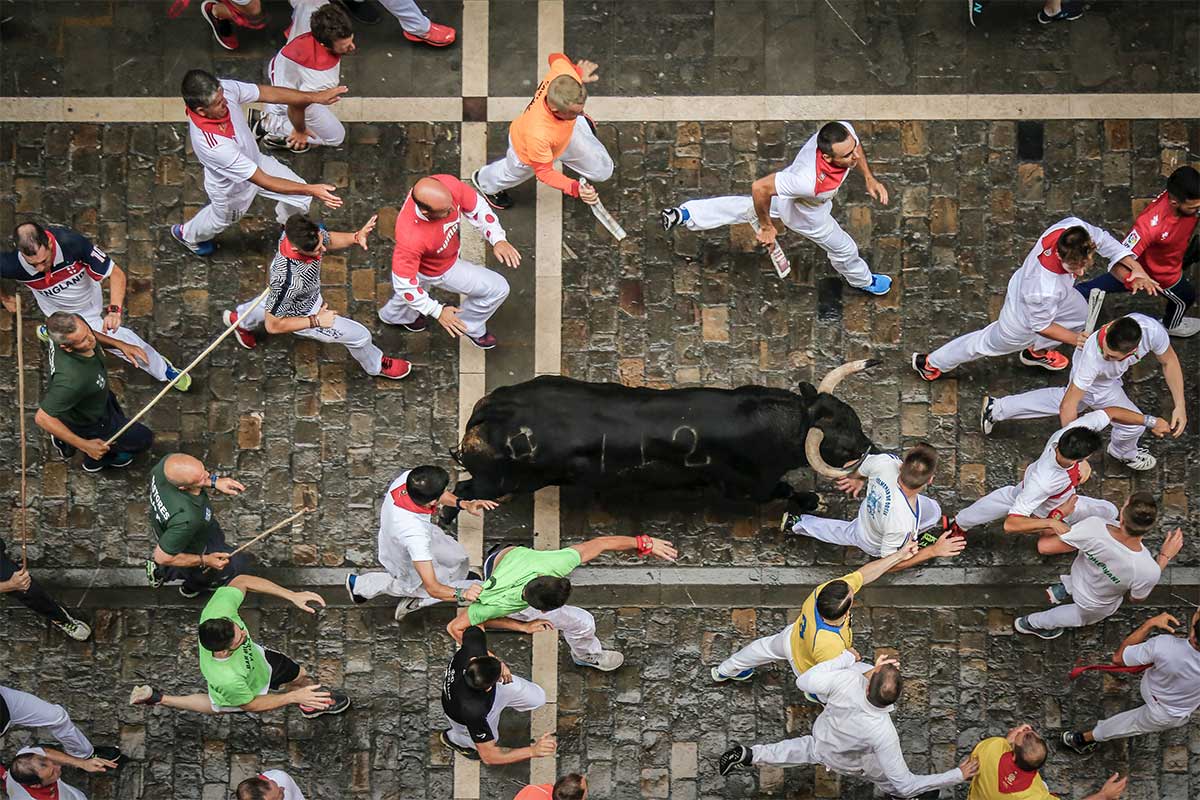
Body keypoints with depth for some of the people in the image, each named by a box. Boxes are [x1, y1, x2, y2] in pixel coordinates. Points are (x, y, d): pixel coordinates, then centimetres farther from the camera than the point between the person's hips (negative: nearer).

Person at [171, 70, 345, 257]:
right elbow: (264, 182, -42)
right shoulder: (210, 144, -49)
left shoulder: (224, 89, -33)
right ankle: (186, 234, 63)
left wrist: (317, 97, -21)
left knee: (301, 197, 13)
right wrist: (312, 190, -43)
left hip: (254, 160, 5)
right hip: (231, 188, -5)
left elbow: (269, 93, -17)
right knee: (222, 219, 28)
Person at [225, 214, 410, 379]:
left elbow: (329, 239, -7)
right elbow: (273, 325, -34)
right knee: (360, 335, 6)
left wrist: (356, 237, -27)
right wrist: (316, 321, -30)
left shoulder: (308, 233, -33)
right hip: (301, 314, -6)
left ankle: (240, 320, 71)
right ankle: (376, 366, 39)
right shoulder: (286, 279, -50)